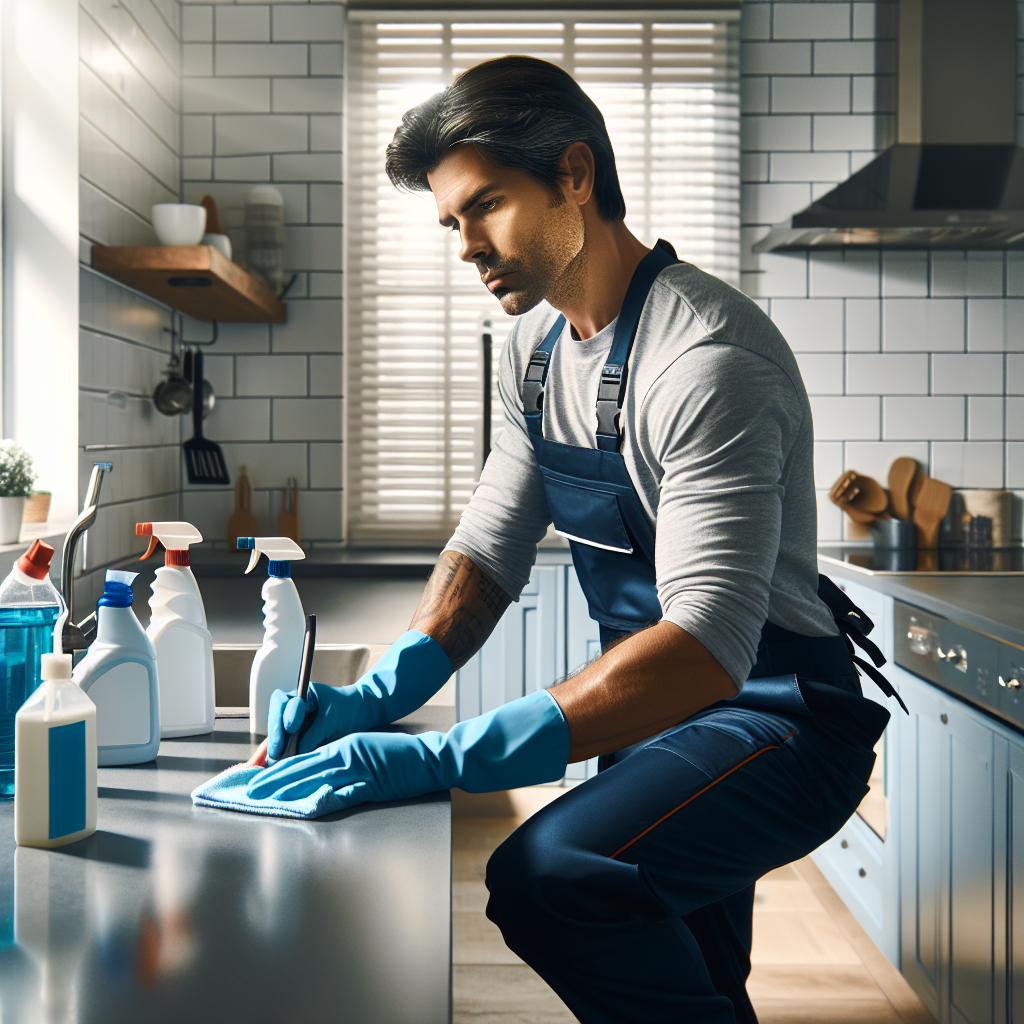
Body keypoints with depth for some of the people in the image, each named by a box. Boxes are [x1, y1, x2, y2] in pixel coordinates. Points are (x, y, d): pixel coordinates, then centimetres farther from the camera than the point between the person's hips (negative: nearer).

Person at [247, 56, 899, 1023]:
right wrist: (374, 697, -13)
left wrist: (441, 758, -38)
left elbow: (706, 646, -34)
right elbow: (491, 547, 4)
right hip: (665, 709, 8)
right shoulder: (538, 348, 4)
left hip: (775, 720, -8)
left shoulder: (706, 356, -25)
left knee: (549, 876, -31)